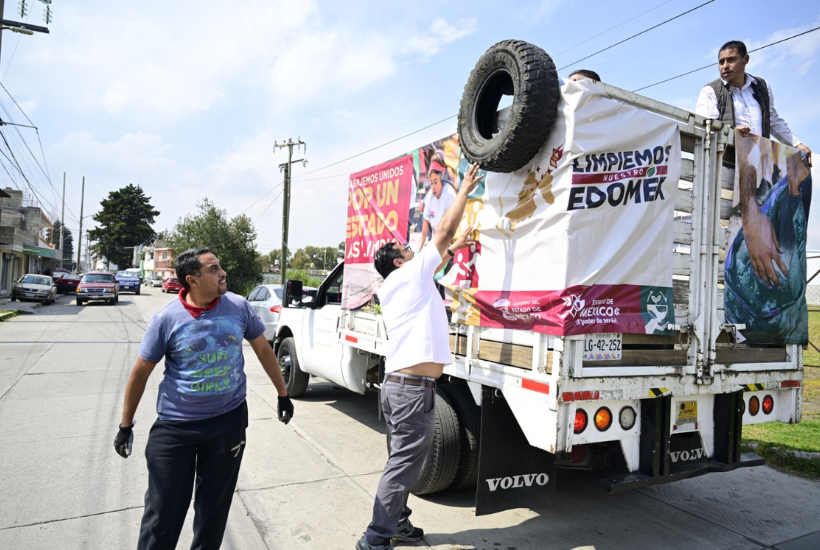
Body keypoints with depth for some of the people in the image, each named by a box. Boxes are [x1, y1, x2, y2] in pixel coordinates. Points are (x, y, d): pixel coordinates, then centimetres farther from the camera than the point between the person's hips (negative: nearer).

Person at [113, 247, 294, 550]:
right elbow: (141, 372, -2)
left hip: (229, 420, 2)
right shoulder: (167, 318, -12)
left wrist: (283, 394, 10)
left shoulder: (238, 306, -6)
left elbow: (263, 349, 5)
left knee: (214, 505, 15)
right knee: (164, 509, 6)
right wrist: (126, 425, 4)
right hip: (176, 425, -1)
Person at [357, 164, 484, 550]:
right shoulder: (410, 273, -3)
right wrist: (465, 189, 8)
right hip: (415, 388, -9)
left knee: (403, 458, 19)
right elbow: (445, 229, -1)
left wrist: (453, 249, 37)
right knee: (404, 464, -3)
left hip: (396, 383, 9)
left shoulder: (391, 288, 18)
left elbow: (437, 256, 34)